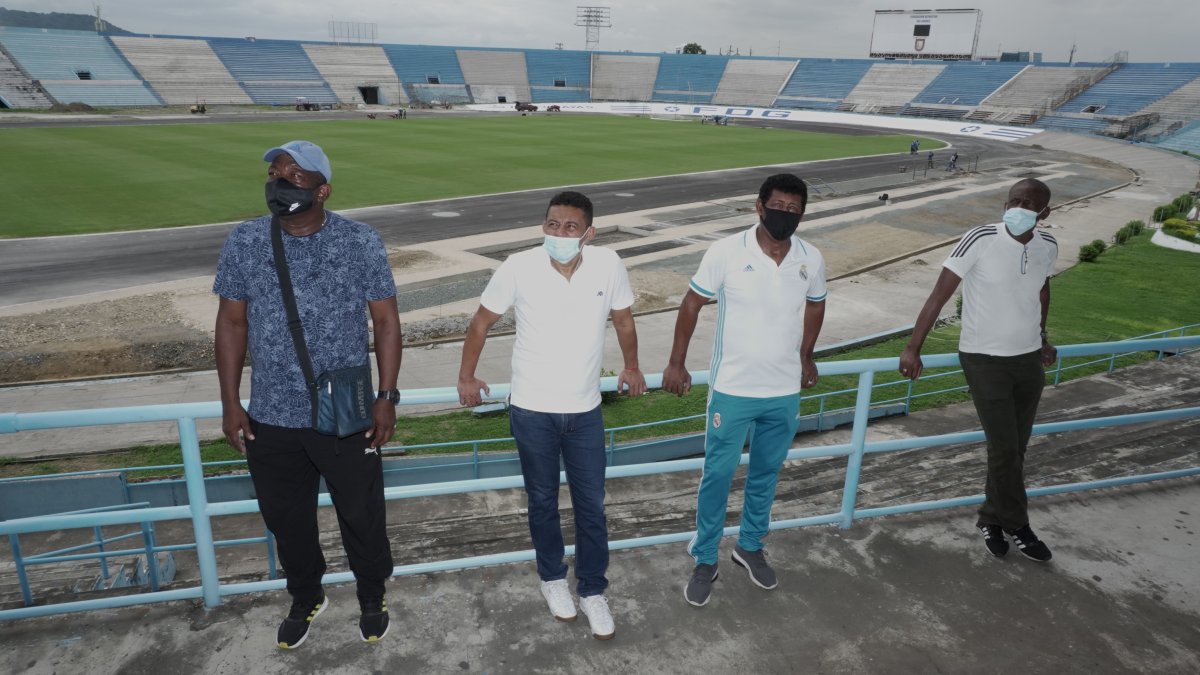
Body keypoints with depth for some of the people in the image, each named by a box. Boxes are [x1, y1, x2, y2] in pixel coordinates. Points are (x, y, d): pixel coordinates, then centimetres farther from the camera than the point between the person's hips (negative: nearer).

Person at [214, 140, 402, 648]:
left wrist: (386, 397, -9)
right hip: (270, 419, 3)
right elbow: (232, 322, 4)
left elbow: (386, 320, -5)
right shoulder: (244, 241, -1)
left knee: (361, 516, 14)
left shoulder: (362, 243, -9)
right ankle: (306, 598, 46)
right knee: (286, 520, 19)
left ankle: (372, 598, 41)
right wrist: (230, 403, 2)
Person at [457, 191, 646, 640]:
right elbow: (481, 322, 0)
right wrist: (466, 376, 6)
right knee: (543, 501, 17)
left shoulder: (608, 265, -13)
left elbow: (623, 318, 7)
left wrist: (631, 368, 18)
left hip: (585, 411, 1)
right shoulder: (518, 267, -16)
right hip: (531, 411, -1)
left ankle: (591, 590, 32)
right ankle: (552, 577, 41)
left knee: (591, 505, 11)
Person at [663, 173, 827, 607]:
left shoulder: (812, 259, -4)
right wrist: (676, 363, -3)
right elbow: (692, 303, -4)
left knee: (766, 474, 18)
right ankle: (705, 561, 24)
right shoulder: (727, 252, -14)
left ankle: (750, 547, 39)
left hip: (785, 392, 3)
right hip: (732, 389, -3)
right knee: (717, 476, 6)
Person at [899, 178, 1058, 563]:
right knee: (1004, 448, -4)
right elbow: (940, 294, -18)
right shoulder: (981, 240, -17)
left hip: (1029, 359, 5)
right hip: (985, 360, -5)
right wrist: (913, 348, -20)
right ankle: (1016, 525, 19)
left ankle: (994, 519, 29)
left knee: (1015, 448, 11)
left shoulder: (1048, 248, 0)